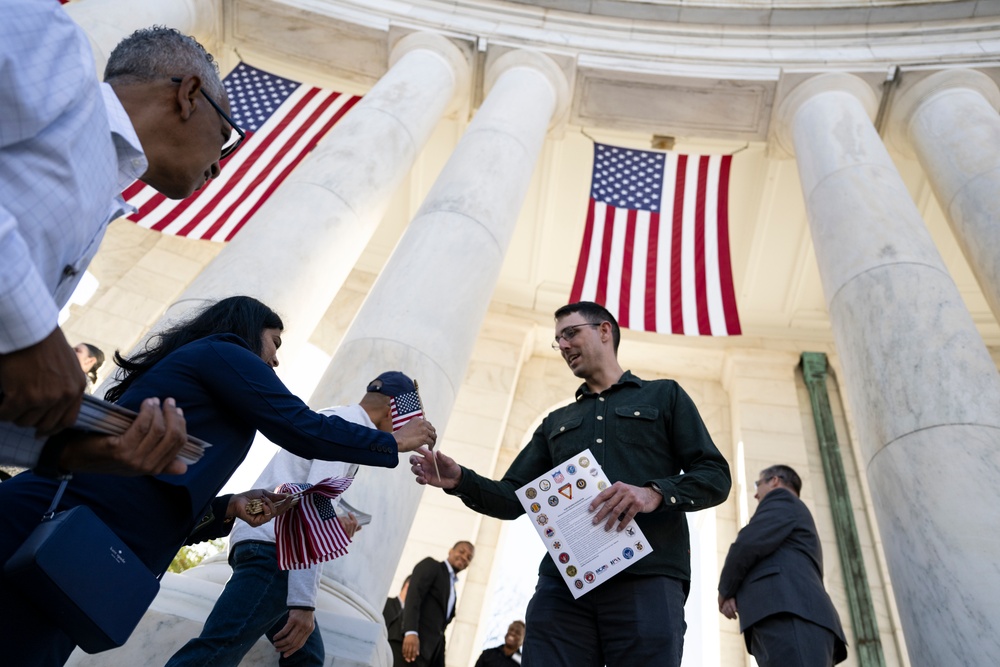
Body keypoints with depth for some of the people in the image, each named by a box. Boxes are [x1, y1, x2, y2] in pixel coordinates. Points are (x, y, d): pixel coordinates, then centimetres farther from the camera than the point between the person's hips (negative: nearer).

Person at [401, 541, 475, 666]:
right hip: (413, 640, -7)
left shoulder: (452, 591, 26)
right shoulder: (430, 565, 5)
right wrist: (411, 632, -26)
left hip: (432, 653, 7)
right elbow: (413, 595, -11)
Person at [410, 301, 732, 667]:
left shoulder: (664, 395, 15)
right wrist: (460, 480, -1)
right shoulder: (556, 422, 25)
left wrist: (655, 493, -15)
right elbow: (512, 498, 19)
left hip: (646, 582, -3)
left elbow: (715, 476, 5)